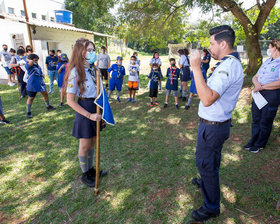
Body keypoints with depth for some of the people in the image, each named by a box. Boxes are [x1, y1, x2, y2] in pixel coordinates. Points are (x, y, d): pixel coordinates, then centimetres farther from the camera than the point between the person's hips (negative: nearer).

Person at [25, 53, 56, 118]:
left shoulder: (37, 65, 9)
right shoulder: (28, 65, -15)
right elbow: (31, 62, -38)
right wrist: (27, 60, -20)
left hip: (40, 83, 8)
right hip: (32, 85, -7)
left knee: (45, 94, 18)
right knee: (31, 98, 1)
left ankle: (48, 106, 40)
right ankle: (28, 112, 12)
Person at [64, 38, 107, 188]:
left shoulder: (93, 68, 6)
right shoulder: (75, 72, -18)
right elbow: (70, 101, -19)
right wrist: (89, 115, -21)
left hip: (96, 107, 7)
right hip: (85, 110, -7)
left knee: (92, 143, 20)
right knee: (85, 145, 9)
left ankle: (91, 169, 39)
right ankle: (85, 174, 30)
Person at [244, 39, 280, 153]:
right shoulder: (267, 61, 15)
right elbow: (255, 77, 14)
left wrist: (262, 87, -16)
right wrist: (256, 83, -8)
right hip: (258, 93, 7)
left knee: (265, 121, 5)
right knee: (256, 119, 14)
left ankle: (260, 144, 22)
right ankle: (253, 140, 30)